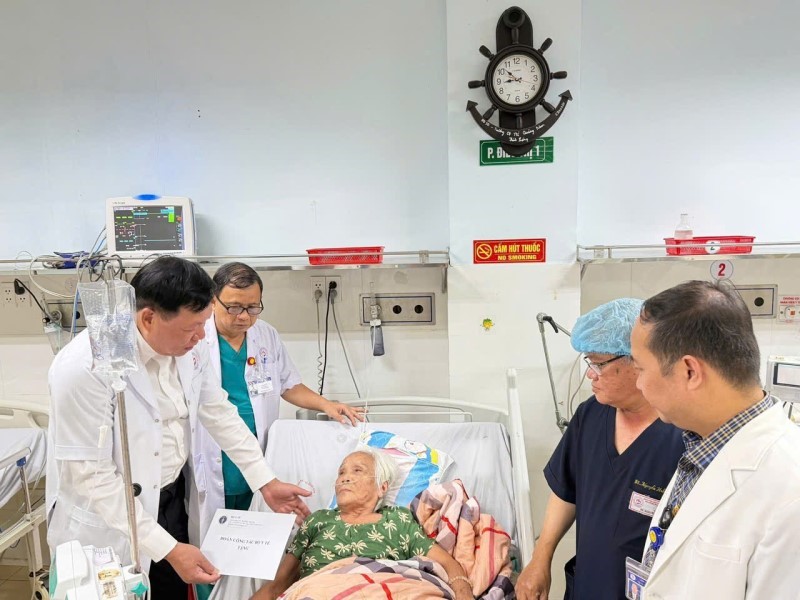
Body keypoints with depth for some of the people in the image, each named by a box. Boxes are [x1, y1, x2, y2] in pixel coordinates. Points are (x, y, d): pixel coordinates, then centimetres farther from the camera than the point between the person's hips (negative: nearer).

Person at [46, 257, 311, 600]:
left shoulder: (187, 347, -9)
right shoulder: (85, 367, -29)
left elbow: (219, 413, 3)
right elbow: (89, 475, -26)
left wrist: (266, 483, 2)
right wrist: (167, 548, -27)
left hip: (173, 500, 6)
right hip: (108, 528, -5)